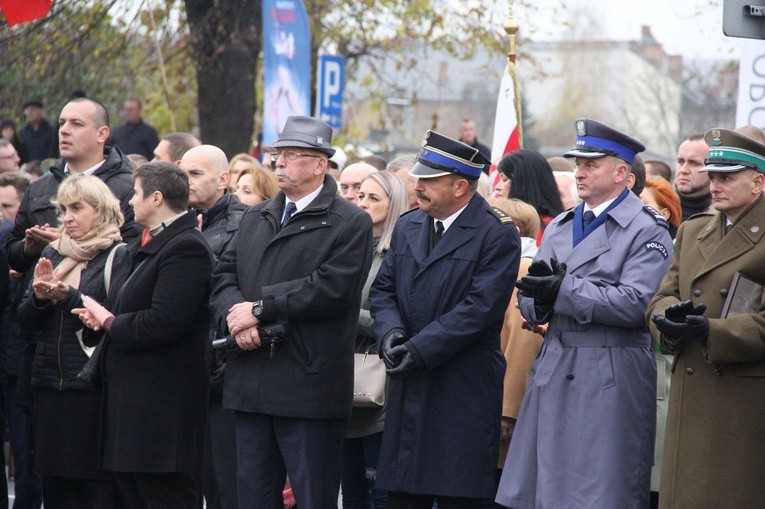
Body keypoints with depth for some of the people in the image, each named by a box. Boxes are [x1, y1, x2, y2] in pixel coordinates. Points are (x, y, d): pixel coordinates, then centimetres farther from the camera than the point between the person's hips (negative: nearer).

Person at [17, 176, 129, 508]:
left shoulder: (119, 256, -4)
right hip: (50, 387, 6)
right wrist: (39, 296, -9)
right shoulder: (52, 254, 14)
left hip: (96, 389, -6)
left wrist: (68, 296, -22)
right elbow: (26, 320, 11)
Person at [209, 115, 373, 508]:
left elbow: (333, 288, -16)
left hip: (309, 384, -6)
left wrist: (260, 308, -15)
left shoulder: (350, 223, -4)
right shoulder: (255, 218, 19)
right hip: (250, 384, 6)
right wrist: (235, 313, -11)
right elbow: (224, 274, 12)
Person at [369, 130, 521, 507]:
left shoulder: (497, 234, -8)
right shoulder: (407, 227, 15)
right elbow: (383, 290, 15)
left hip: (463, 391, -6)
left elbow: (480, 306, -15)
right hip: (408, 388, 6)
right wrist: (391, 332, -6)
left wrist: (420, 349, -17)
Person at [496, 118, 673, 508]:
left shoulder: (647, 231, -4)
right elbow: (529, 304, 14)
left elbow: (634, 304, -16)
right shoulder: (559, 227, 17)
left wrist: (564, 290, -18)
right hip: (553, 372, 7)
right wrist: (539, 295, -10)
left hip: (611, 381, -6)